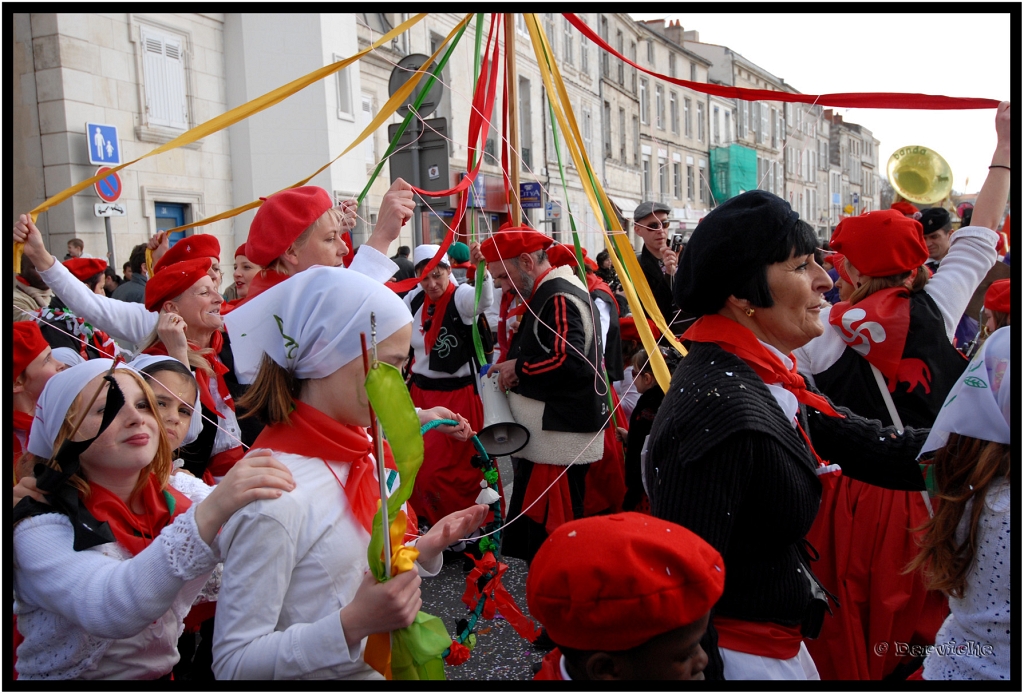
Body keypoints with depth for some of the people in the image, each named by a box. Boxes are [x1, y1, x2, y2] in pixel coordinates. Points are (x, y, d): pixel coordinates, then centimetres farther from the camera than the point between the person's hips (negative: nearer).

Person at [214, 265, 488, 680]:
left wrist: (425, 549, -7)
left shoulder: (360, 453, -2)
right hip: (330, 671, -7)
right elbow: (233, 663, -21)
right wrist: (353, 624, -30)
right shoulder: (273, 498, -26)